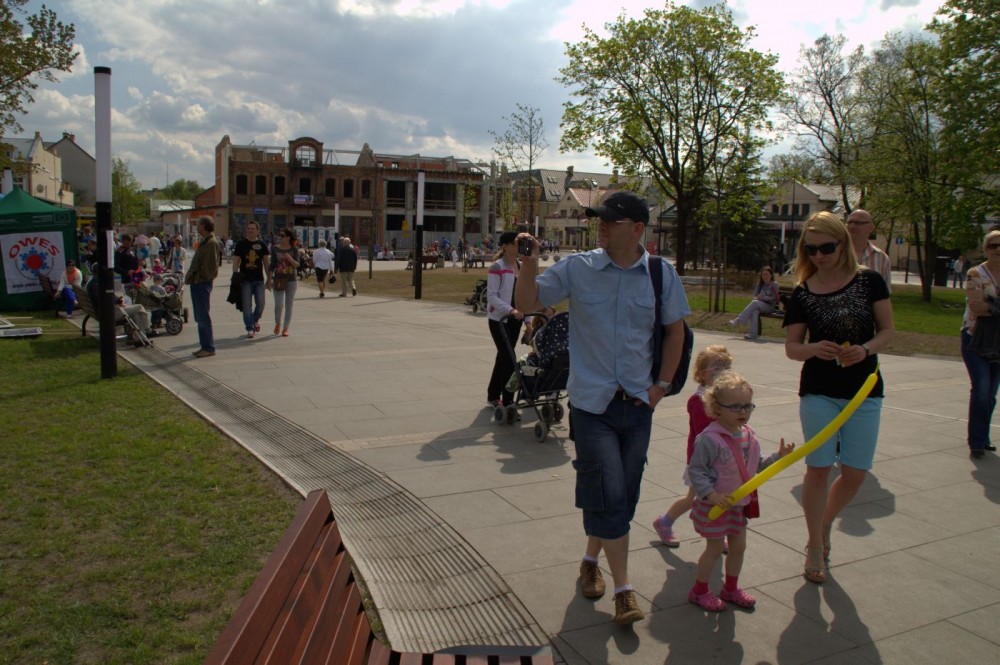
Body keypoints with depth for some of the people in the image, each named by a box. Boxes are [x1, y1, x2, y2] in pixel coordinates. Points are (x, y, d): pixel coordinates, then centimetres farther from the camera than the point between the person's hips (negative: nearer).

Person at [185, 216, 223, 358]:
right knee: (200, 318, 13)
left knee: (203, 317, -6)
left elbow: (210, 267, -21)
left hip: (202, 284, -10)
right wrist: (191, 277, 13)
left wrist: (197, 277, -15)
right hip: (197, 283, 10)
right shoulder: (205, 242, 17)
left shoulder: (212, 243, -15)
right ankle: (205, 346, 19)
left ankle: (209, 348, 0)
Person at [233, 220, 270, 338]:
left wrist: (269, 277, 8)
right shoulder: (241, 244, 2)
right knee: (247, 305, -1)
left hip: (259, 279, 1)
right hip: (245, 279, -1)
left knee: (260, 304, -1)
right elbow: (236, 261, 2)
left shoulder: (262, 244, 6)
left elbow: (266, 262, 11)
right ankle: (249, 329, 6)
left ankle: (255, 320, 29)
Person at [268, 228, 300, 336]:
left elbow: (297, 265, -5)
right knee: (279, 304, -8)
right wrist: (269, 279, 2)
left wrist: (290, 259, -24)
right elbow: (272, 265, 5)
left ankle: (285, 328, 13)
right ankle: (277, 323, 19)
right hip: (278, 279, 0)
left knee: (289, 305, 4)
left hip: (291, 280, 0)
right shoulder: (275, 249, 2)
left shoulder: (294, 249, 0)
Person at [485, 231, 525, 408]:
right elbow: (492, 296, -17)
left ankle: (493, 396, 27)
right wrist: (510, 310, -28)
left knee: (504, 356, 14)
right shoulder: (497, 267, -12)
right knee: (509, 358, -10)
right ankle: (507, 401, -3)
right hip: (499, 319, -7)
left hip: (515, 319, 7)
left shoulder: (521, 267, 10)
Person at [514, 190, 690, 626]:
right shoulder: (577, 268, -6)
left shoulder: (661, 274, -1)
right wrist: (529, 263, -21)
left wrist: (663, 384, 4)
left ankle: (591, 561, 37)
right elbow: (527, 304, -4)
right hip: (592, 401, -3)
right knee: (609, 494, -7)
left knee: (623, 496, 13)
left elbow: (674, 330, 9)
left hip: (638, 403, 3)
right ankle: (624, 590, 7)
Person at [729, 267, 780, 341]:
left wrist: (763, 297, -17)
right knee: (755, 311, -35)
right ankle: (753, 334, -47)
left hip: (769, 306, -4)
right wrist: (758, 284, 1)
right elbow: (755, 295, 14)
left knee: (755, 302, -35)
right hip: (759, 306, 4)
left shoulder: (774, 284, 5)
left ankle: (739, 320, -37)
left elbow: (774, 298, -6)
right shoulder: (762, 284, 21)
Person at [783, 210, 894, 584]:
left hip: (864, 391, 1)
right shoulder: (803, 293, -1)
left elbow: (887, 330, 2)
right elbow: (791, 347, 1)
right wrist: (815, 349, -20)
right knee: (819, 468, 1)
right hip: (819, 392, -1)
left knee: (855, 472, 5)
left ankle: (824, 528, 34)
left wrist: (866, 349, -18)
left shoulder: (869, 281, -2)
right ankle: (816, 549, 19)